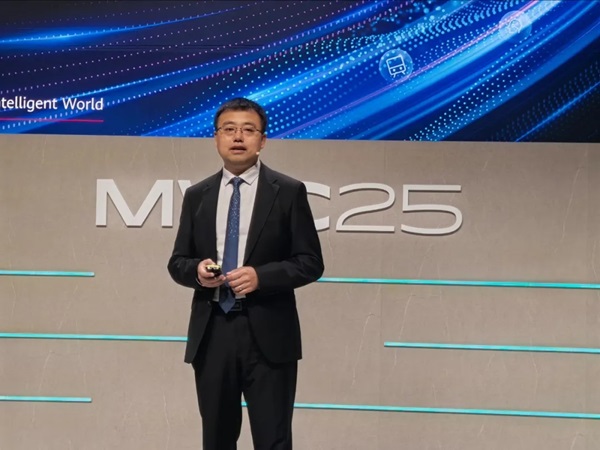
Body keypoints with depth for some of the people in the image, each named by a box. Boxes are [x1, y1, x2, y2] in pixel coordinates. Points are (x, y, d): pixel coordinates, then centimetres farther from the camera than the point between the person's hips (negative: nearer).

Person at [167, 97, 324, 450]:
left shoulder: (288, 192, 0)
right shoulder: (197, 195, 10)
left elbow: (311, 262, -2)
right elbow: (177, 262, 13)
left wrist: (261, 276, -18)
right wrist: (197, 269, -10)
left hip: (267, 333, -3)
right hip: (211, 333, 4)